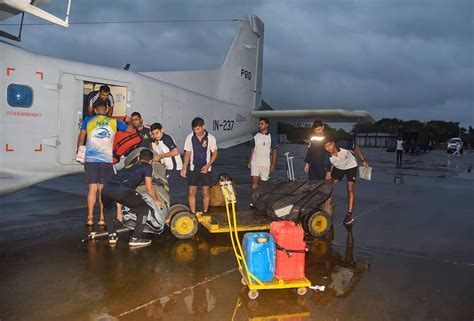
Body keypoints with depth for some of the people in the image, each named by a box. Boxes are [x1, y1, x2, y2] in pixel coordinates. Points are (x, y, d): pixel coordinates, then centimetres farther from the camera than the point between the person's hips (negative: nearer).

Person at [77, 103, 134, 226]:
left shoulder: (88, 120, 7)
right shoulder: (114, 122, 6)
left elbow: (81, 138, 11)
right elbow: (132, 130, 13)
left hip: (90, 160, 0)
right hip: (107, 161, 0)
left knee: (92, 189, 5)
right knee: (103, 190, 6)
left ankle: (90, 218, 6)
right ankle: (102, 218, 7)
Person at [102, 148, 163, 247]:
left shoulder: (129, 165, 37)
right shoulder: (147, 166, 19)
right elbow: (149, 188, 10)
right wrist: (157, 200, 31)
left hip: (106, 189, 7)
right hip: (122, 190, -7)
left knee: (107, 209, 38)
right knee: (144, 209, 13)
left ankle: (112, 235, 35)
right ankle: (135, 238, 7)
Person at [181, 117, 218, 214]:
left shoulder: (210, 138, -7)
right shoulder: (190, 137, -3)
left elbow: (215, 153, 0)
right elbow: (187, 153, 3)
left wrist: (208, 165, -13)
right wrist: (184, 168, -1)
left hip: (205, 169, -1)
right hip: (193, 169, 1)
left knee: (205, 192, 5)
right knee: (191, 192, 0)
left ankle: (205, 213, 19)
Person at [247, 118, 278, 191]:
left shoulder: (271, 137, -4)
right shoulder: (256, 136, 8)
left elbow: (274, 151, -4)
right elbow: (253, 149, 13)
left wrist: (273, 164, -9)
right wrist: (249, 161, 10)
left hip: (265, 163, -3)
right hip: (254, 162, 3)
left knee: (265, 181, 6)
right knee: (254, 182, -2)